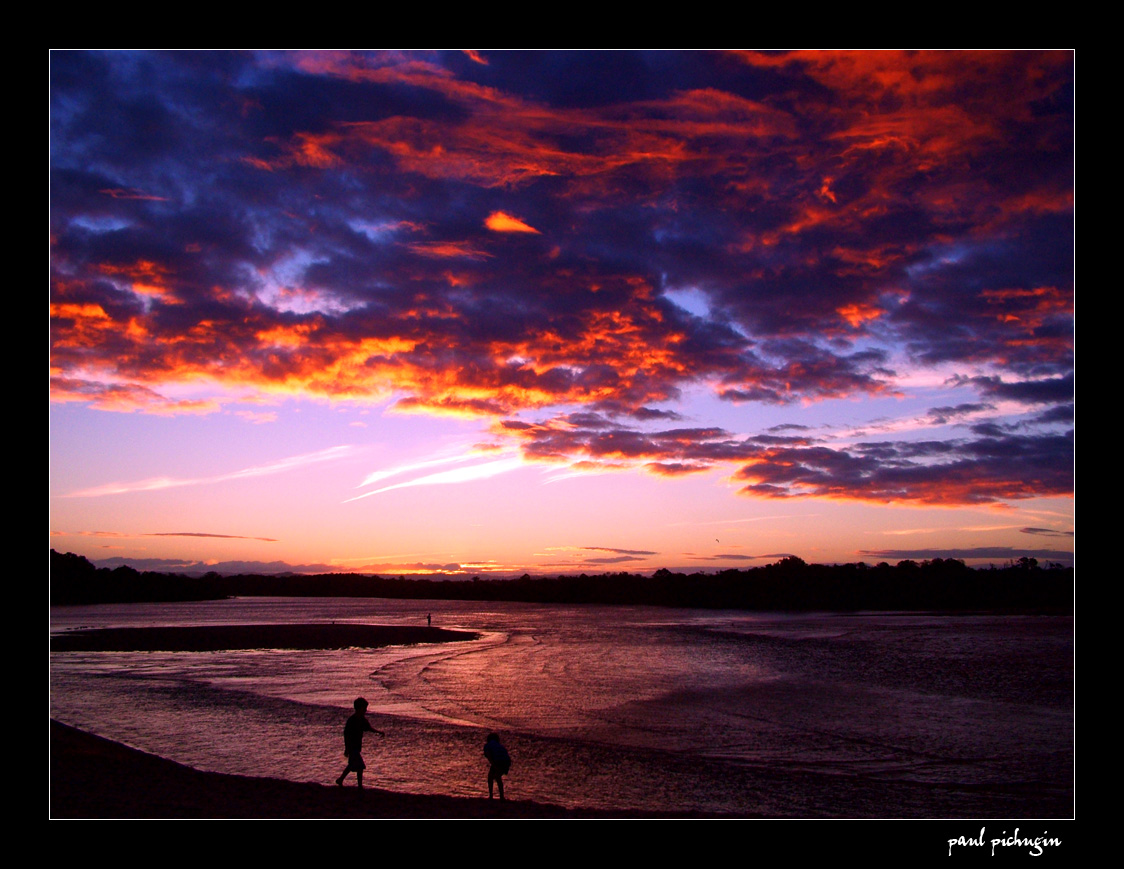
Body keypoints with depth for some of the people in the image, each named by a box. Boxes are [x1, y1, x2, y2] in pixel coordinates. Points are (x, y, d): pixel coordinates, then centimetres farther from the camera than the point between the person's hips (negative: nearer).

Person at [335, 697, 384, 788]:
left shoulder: (362, 719, 4)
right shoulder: (351, 720, -20)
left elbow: (369, 728, 13)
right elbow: (346, 734, -18)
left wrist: (379, 732, -3)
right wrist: (347, 749, -18)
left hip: (358, 746, 9)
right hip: (352, 747, -9)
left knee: (352, 765, 21)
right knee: (360, 767, -7)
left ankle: (340, 780, 37)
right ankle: (360, 786, 3)